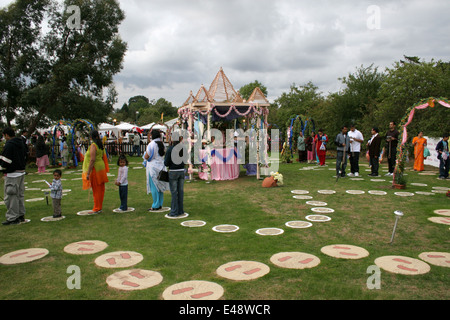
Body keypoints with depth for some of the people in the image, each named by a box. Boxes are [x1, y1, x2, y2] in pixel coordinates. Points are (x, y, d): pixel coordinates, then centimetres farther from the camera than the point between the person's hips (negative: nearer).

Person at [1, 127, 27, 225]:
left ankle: (12, 218, 2)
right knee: (20, 194, 15)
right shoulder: (21, 143, 12)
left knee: (11, 195, -2)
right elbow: (25, 156, 19)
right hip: (21, 172, 9)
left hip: (12, 174, -9)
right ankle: (21, 215, 22)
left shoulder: (9, 145, -16)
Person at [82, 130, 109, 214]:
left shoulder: (93, 145, -16)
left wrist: (88, 173, -21)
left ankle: (96, 209, 5)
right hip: (101, 166, 8)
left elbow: (92, 160, -22)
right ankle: (100, 207, 21)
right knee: (100, 189, 12)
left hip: (95, 169, -8)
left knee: (96, 189, -2)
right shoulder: (101, 145, 9)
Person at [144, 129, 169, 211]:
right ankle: (160, 204, 19)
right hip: (161, 167, 7)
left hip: (153, 167, -7)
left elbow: (146, 157, -14)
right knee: (160, 187, 13)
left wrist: (145, 154, 6)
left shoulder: (151, 144, -15)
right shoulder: (162, 144, 5)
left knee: (154, 187, -1)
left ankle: (155, 206, 3)